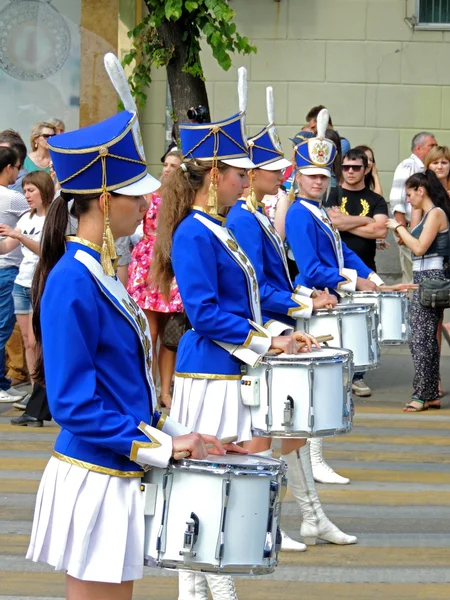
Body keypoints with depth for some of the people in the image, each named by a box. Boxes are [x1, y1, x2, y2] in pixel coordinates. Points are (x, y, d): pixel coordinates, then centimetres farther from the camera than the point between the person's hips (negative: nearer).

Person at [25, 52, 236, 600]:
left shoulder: (97, 272, 11)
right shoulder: (73, 283, -18)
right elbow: (73, 404, -21)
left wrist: (177, 434, 10)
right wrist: (162, 447, -19)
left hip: (118, 476, 9)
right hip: (95, 480, -9)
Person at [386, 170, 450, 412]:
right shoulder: (427, 214, 17)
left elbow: (420, 248, -18)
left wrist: (399, 227, -10)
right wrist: (402, 234, 6)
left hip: (430, 278, -10)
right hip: (422, 278, 10)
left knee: (421, 338, -10)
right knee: (426, 338, 12)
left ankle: (422, 394, -9)